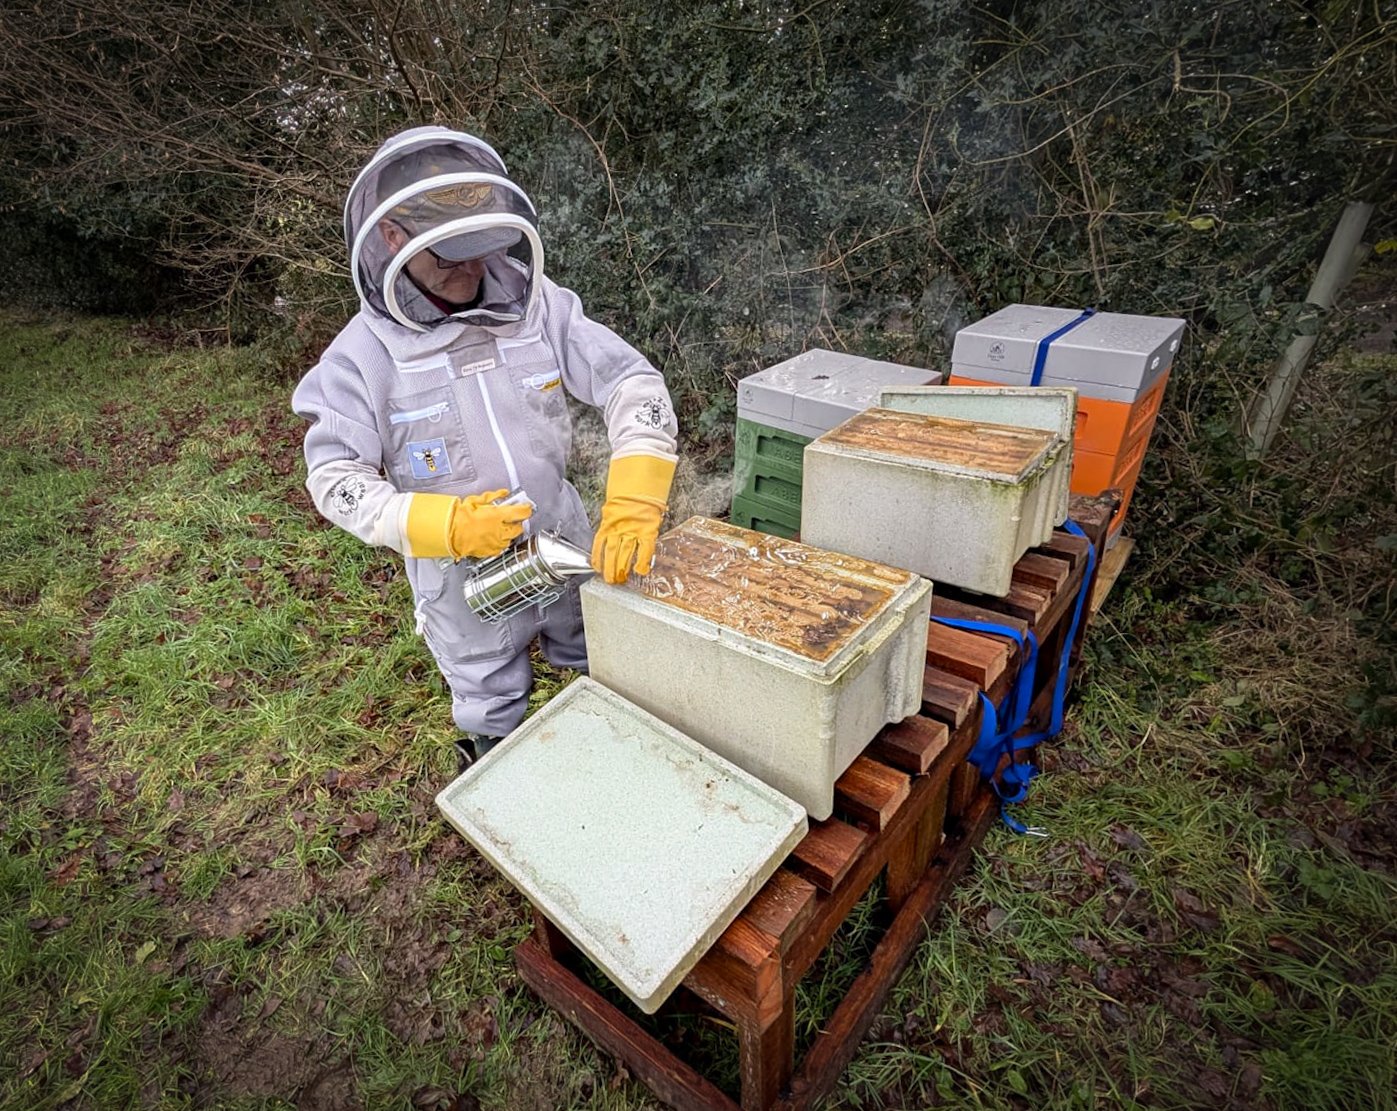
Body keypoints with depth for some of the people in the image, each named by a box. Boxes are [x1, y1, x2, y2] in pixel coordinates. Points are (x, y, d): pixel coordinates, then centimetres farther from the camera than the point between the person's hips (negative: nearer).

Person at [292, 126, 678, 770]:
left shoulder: (537, 305, -10)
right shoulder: (364, 351, -13)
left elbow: (633, 383, -15)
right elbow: (334, 479, -14)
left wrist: (632, 503, -30)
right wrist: (446, 524, -31)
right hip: (466, 578, -2)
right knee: (494, 717, 21)